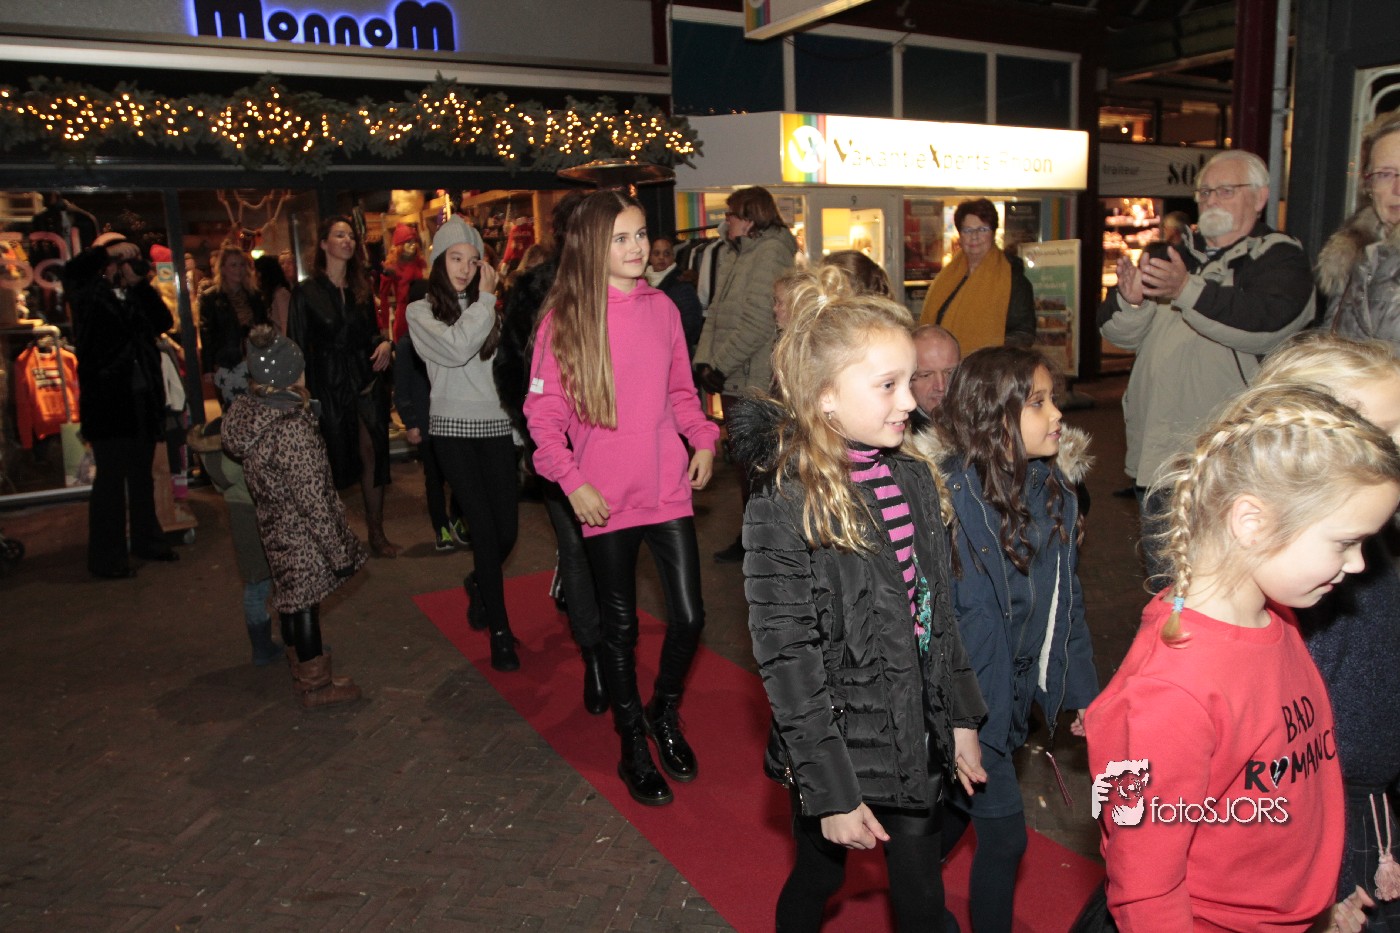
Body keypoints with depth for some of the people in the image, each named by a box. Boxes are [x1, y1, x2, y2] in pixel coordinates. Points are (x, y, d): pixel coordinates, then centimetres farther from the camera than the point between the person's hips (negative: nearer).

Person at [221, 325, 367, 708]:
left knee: (293, 603, 22)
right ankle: (316, 685, 24)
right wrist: (341, 552, -17)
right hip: (303, 539, -8)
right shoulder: (293, 430, -28)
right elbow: (313, 501, -25)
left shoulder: (244, 413, -4)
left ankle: (303, 672, 41)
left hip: (276, 532, 8)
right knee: (305, 605, 7)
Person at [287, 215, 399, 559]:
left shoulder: (361, 289, 12)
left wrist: (384, 343, -3)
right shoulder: (306, 291, -2)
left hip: (367, 382, 4)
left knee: (373, 456, 3)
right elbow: (298, 346, -3)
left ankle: (377, 533, 13)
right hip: (329, 385, -4)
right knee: (335, 461, 0)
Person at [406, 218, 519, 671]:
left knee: (507, 529, 1)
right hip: (454, 428, -3)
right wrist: (485, 299, -9)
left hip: (497, 425, 3)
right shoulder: (421, 312, 2)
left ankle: (479, 583, 36)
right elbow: (456, 348, -17)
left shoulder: (486, 309, 9)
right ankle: (500, 630, 7)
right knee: (484, 527, -7)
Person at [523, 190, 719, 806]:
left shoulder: (661, 308, 3)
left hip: (669, 490, 3)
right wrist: (572, 480, -15)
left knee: (689, 617, 4)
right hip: (606, 500, -3)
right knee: (620, 627, 11)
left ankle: (664, 714, 34)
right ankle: (633, 745, 31)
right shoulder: (563, 320, -7)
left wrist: (703, 437, -2)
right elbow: (543, 413, -5)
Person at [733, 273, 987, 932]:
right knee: (819, 879, 18)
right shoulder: (784, 510, -22)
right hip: (839, 746, -5)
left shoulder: (914, 481, 0)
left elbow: (938, 611, 8)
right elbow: (788, 663, -20)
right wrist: (832, 793, -17)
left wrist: (961, 720, 11)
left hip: (919, 738, 5)